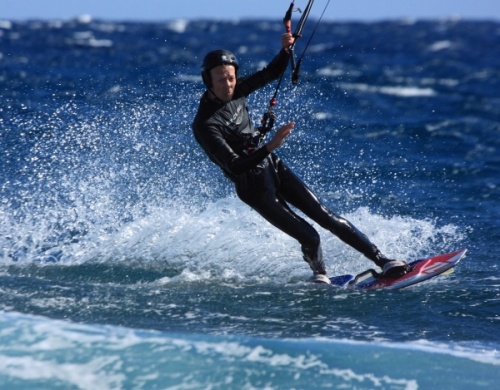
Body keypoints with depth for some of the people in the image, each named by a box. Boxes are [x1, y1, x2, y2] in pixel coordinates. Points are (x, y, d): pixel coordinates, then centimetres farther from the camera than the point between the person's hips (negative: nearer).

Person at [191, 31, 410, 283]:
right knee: (309, 237, -11)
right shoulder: (204, 125, -23)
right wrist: (270, 146, -40)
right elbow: (235, 166, -30)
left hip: (274, 168, 6)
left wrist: (285, 50, -12)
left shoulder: (235, 91, -3)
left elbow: (273, 72, 9)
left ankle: (382, 261, 2)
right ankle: (319, 273, 19)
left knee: (326, 217, 1)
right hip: (254, 187, -6)